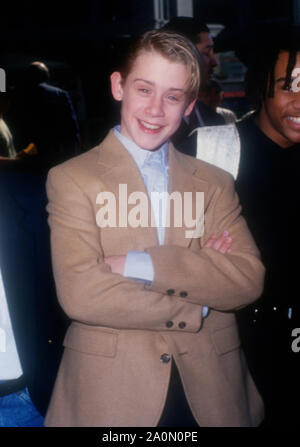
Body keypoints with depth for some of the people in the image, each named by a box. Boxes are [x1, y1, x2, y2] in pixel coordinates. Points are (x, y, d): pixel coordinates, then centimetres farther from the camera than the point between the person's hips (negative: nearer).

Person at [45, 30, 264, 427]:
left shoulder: (215, 184, 8)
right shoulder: (71, 179, -3)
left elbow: (249, 279, -6)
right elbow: (80, 294, -15)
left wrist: (141, 264, -16)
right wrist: (197, 303, -10)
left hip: (211, 393, 3)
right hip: (110, 395, -3)